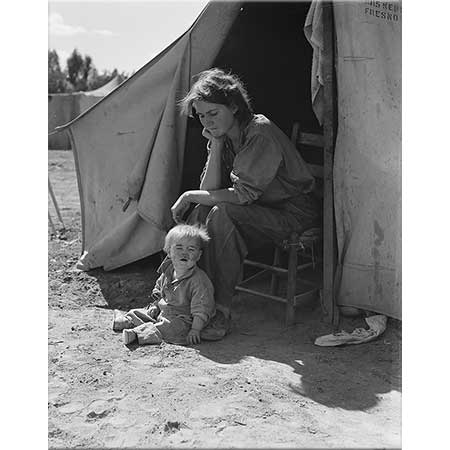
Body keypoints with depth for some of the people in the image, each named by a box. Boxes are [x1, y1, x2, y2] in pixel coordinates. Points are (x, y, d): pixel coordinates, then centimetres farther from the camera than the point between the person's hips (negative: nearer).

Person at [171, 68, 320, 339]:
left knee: (221, 214, -29)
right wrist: (216, 145, -13)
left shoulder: (260, 132, -22)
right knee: (203, 211, -14)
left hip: (295, 214, -8)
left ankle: (221, 311, -24)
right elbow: (209, 191, -6)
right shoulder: (224, 136, 3)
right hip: (261, 212, 8)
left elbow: (242, 195, -25)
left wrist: (189, 196, -17)